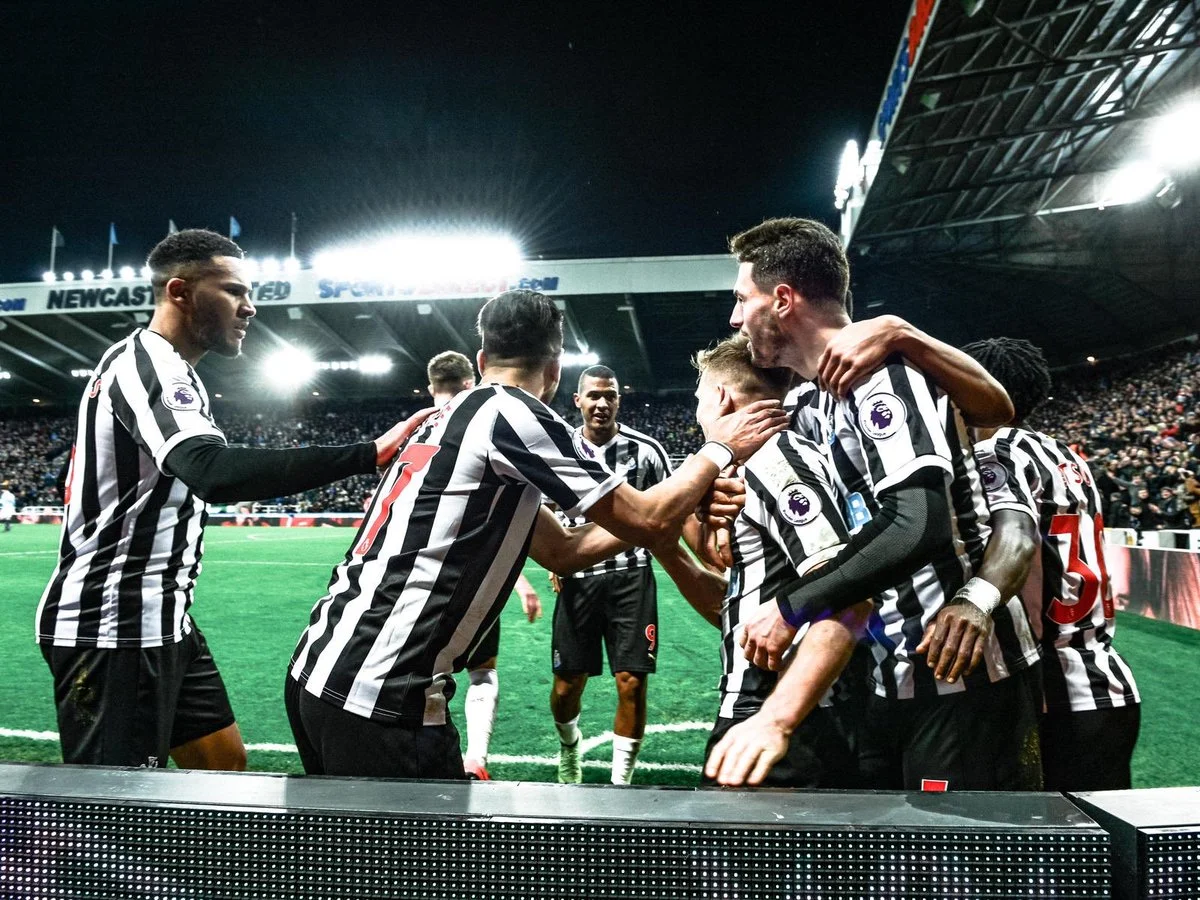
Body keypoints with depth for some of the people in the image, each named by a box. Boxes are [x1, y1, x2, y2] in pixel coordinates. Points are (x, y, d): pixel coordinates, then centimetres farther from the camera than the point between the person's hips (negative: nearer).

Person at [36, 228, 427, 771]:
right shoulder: (144, 363, -18)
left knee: (225, 762, 14)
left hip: (159, 620, 10)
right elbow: (215, 473, -37)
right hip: (113, 629, -10)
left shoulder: (164, 367, 16)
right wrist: (369, 454, -42)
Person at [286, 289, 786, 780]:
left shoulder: (451, 419, 15)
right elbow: (645, 522, -5)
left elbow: (560, 550, 18)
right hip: (379, 698, -9)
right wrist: (719, 450, 11)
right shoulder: (512, 413, -11)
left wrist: (685, 503, 18)